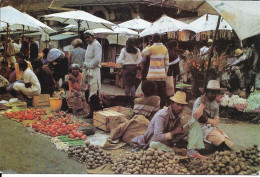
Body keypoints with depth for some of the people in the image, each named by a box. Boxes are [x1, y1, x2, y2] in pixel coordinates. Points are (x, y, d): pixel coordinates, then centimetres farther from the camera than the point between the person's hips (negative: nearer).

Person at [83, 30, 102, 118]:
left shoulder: (96, 45, -10)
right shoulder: (89, 45, 21)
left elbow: (97, 59, -19)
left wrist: (89, 66, -11)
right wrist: (85, 65, 12)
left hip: (94, 71, -10)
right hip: (88, 71, 10)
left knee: (94, 93, -9)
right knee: (87, 93, 11)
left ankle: (97, 111, -3)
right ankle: (91, 112, 19)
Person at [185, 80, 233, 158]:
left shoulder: (215, 105, 10)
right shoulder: (199, 101, -8)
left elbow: (216, 122, 3)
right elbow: (196, 116, -23)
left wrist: (206, 119, -15)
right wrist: (203, 103, -20)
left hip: (212, 127, 7)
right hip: (202, 128, -6)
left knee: (229, 145, -7)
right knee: (221, 140, -23)